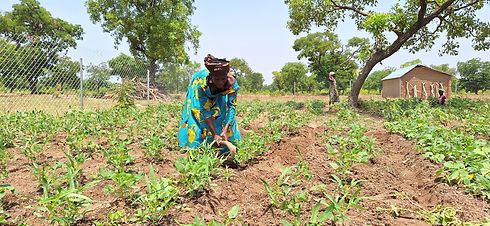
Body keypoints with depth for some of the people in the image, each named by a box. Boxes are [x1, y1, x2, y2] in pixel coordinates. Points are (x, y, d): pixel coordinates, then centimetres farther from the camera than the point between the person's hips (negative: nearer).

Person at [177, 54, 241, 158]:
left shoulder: (232, 82, -38)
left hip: (221, 96, 2)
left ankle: (226, 150, 12)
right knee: (199, 118, -10)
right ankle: (197, 153, 3)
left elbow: (232, 107, -29)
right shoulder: (202, 84, -43)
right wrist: (215, 134, -39)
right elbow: (205, 111, -36)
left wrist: (225, 131, -37)